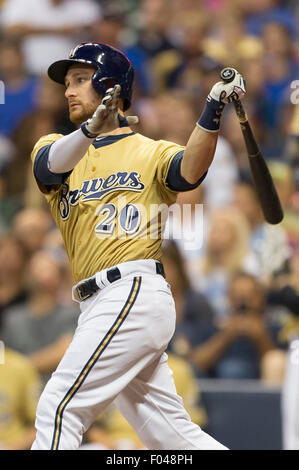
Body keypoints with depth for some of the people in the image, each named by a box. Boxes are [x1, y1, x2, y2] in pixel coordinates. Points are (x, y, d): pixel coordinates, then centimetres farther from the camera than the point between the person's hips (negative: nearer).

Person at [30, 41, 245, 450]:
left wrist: (212, 114, -32)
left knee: (60, 408, -12)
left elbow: (189, 173, -16)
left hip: (135, 293, -6)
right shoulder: (55, 147, 18)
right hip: (102, 304, 6)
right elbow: (54, 163, -7)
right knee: (170, 434, 6)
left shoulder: (152, 153, 6)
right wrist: (89, 130, -29)